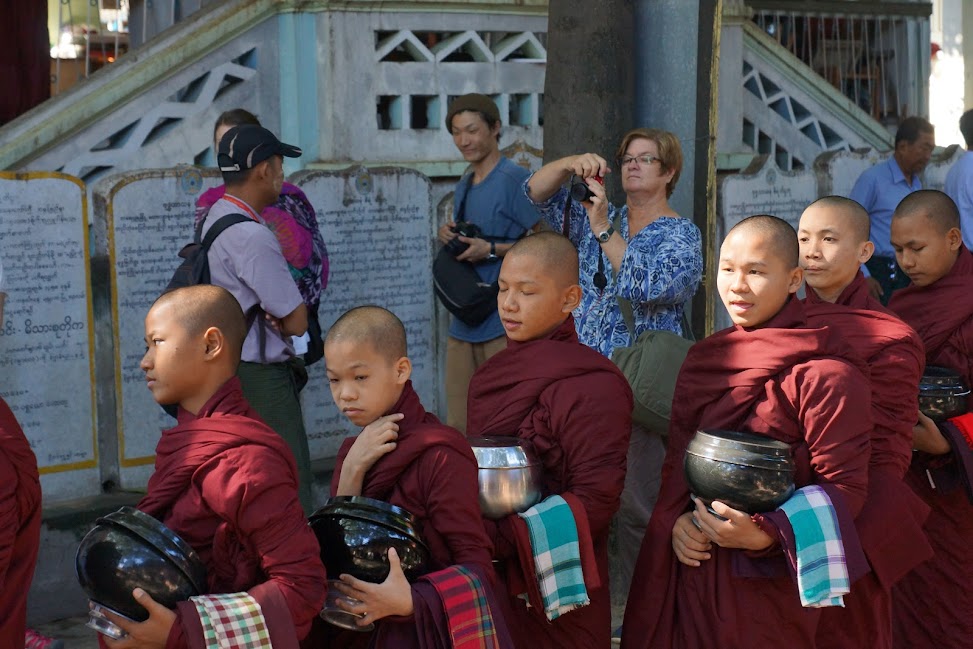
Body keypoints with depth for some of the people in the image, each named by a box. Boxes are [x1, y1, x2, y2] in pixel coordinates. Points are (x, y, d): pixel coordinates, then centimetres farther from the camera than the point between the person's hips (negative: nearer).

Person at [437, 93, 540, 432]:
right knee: (458, 428, 8)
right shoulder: (463, 186, 19)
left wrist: (491, 250, -18)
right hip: (463, 324, 8)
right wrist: (449, 237, 6)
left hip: (504, 322, -8)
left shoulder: (514, 179, -8)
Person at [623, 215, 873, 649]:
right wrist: (677, 522, -6)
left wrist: (766, 535, -25)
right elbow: (676, 460, 12)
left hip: (768, 584, -5)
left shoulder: (823, 374, -11)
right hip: (693, 563, 6)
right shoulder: (702, 361, 9)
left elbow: (845, 487, -14)